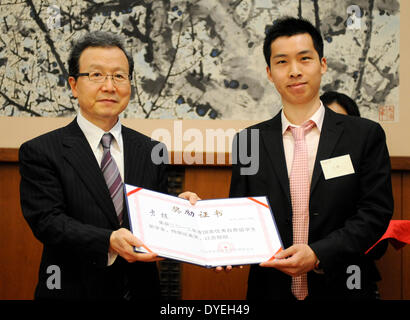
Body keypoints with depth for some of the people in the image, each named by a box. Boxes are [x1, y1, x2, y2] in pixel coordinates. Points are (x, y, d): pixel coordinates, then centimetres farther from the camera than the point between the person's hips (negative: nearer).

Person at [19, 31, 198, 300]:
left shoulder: (151, 151, 4)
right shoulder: (41, 152, -7)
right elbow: (47, 221, -17)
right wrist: (108, 242, -30)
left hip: (141, 289, 3)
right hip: (74, 290, -3)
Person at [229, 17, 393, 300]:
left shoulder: (365, 135, -2)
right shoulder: (249, 141, 3)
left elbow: (376, 211, -7)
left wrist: (318, 254, -19)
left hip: (341, 288, -1)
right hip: (270, 289, 2)